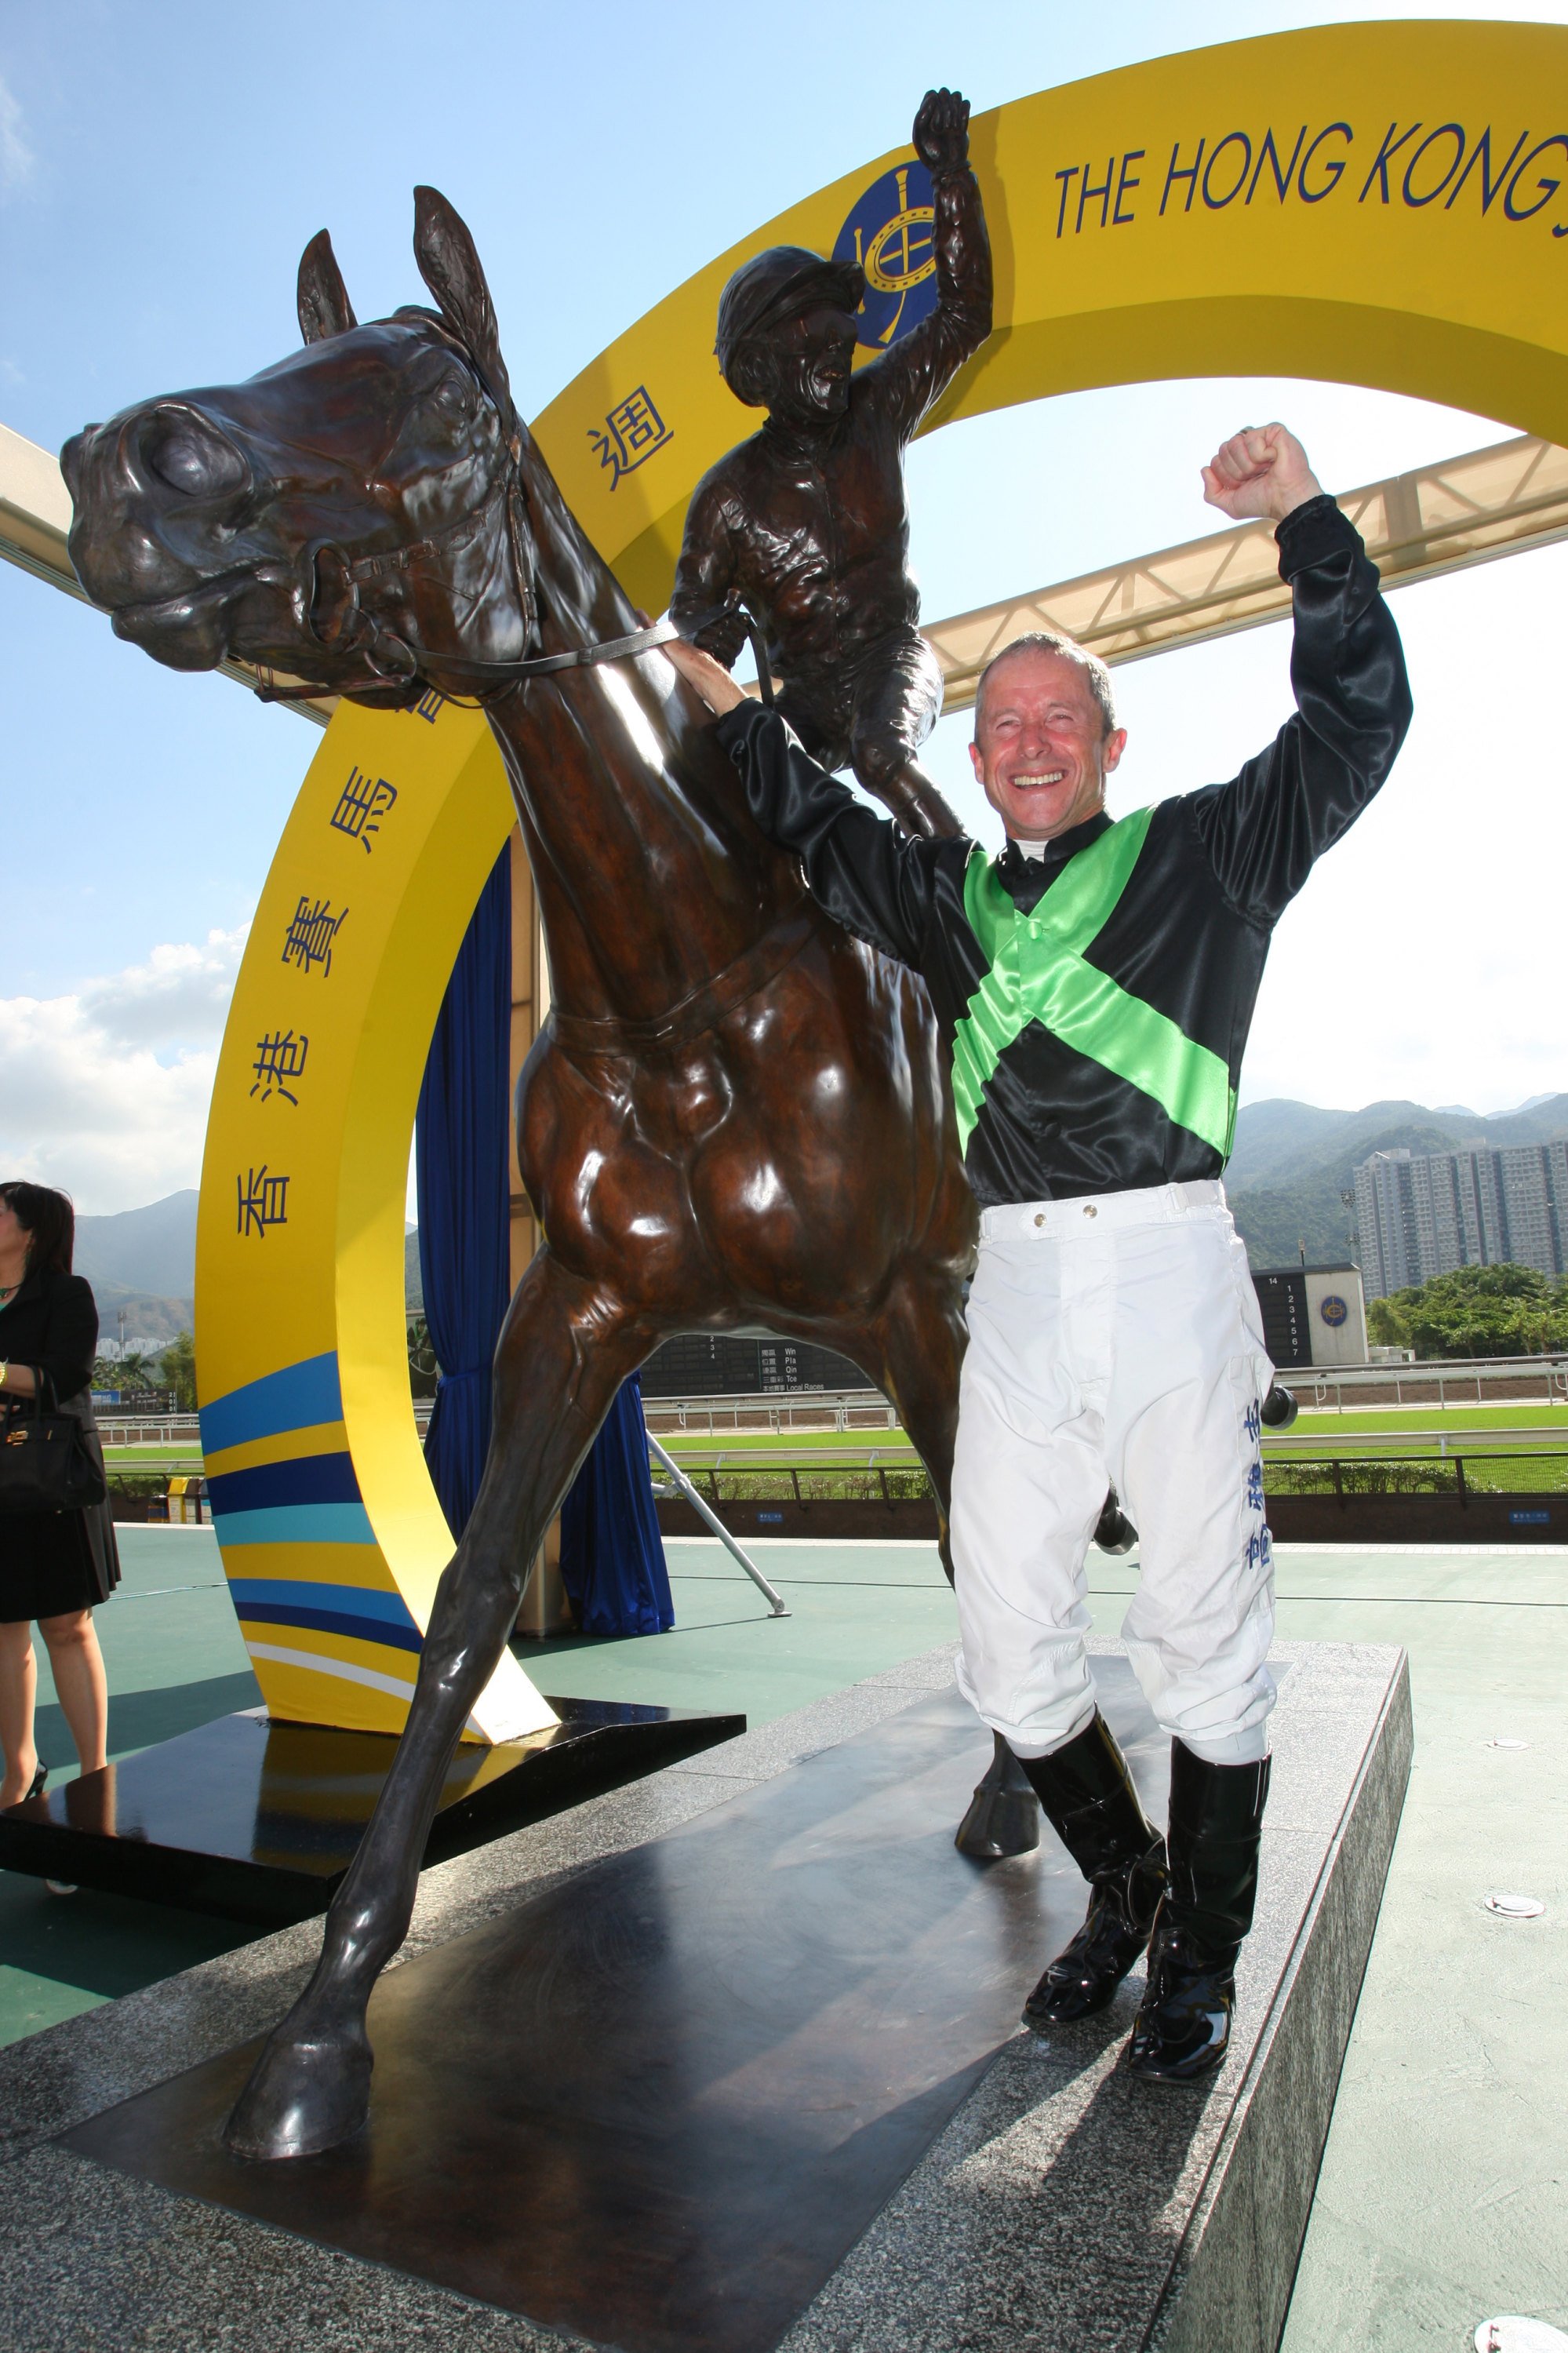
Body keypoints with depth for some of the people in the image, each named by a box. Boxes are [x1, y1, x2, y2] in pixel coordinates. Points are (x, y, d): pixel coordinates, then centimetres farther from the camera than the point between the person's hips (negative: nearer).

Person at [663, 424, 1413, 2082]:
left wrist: (1305, 518, -1)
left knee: (1201, 1632, 5)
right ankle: (1121, 1885, 32)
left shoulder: (1206, 852, 9)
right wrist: (728, 712, 26)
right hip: (1014, 1290, 4)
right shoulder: (950, 896, 18)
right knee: (1007, 1639, 7)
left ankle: (1200, 1952, 26)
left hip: (1172, 1270, -3)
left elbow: (1356, 721, 4)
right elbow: (825, 843, 28)